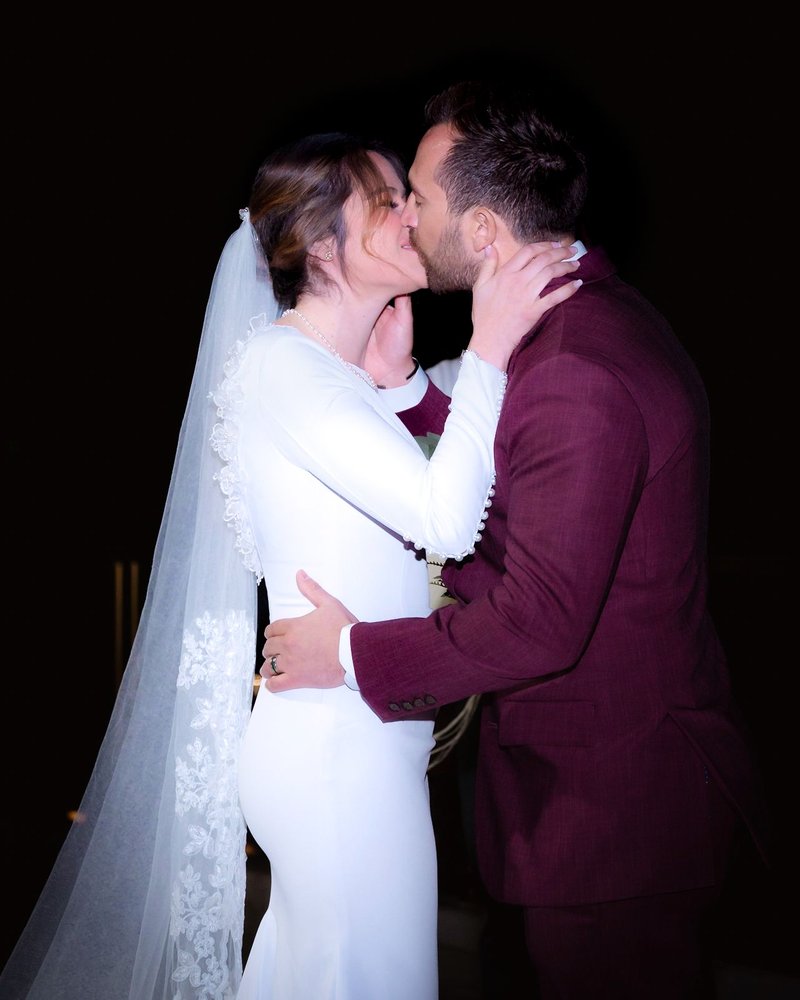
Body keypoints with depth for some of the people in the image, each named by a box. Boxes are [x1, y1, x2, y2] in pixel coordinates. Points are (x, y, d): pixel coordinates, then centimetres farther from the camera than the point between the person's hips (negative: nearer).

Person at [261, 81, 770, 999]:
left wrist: (354, 653, -17)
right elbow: (503, 476, 13)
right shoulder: (589, 316, 6)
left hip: (612, 797, -10)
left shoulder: (578, 379, -28)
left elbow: (541, 620, -27)